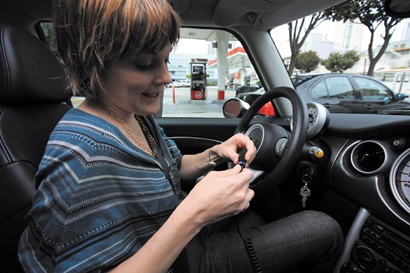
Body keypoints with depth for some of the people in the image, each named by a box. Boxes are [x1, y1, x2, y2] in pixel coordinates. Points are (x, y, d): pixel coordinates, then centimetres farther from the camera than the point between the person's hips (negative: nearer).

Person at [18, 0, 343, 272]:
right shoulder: (79, 160, -31)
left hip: (188, 227, 8)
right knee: (324, 229, -3)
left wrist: (215, 154, -13)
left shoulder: (139, 116, -6)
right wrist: (193, 215, -37)